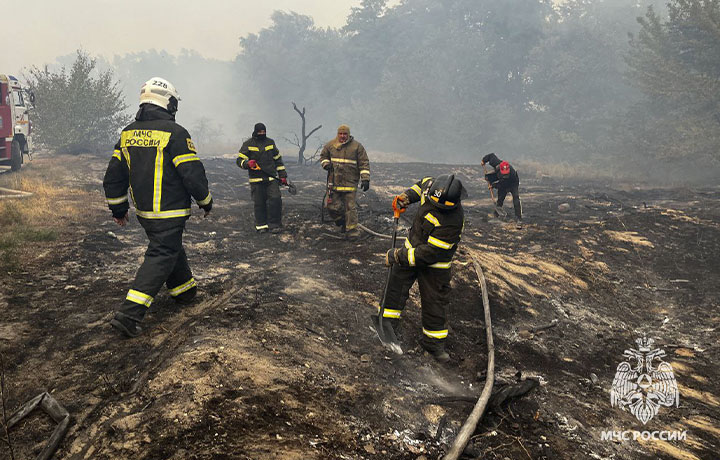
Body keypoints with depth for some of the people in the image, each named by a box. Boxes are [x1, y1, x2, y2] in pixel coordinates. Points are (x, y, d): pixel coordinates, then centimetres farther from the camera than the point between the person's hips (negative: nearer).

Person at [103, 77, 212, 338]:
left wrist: (118, 209, 20)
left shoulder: (128, 133, 7)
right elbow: (193, 174, -16)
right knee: (160, 257, -3)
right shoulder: (174, 133, -16)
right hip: (169, 213, -7)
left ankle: (184, 290, 42)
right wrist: (206, 202, 1)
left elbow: (113, 176, 10)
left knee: (172, 248, 25)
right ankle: (129, 314, -9)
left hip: (143, 211, 8)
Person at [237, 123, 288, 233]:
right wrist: (247, 164, -23)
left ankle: (274, 225, -3)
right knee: (259, 203, 2)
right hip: (256, 179, -2)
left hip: (271, 178, 2)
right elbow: (239, 160, 0)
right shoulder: (248, 144, 3)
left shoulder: (270, 143, 13)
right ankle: (261, 225, 15)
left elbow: (278, 159, 19)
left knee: (275, 199, -10)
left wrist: (282, 175, 14)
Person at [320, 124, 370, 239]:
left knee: (350, 206, -5)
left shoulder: (357, 146, 0)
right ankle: (342, 222, 26)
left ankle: (352, 229, 4)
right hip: (334, 181, 3)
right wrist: (326, 164, 1)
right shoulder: (330, 145, 7)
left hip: (350, 182, -3)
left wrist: (365, 179, -7)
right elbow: (323, 156, 23)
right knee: (332, 205, 1)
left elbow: (364, 163, 0)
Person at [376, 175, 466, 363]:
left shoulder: (452, 222, -35)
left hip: (434, 264, -6)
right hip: (413, 245, 6)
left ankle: (434, 342, 21)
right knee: (396, 284, 11)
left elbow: (429, 253, -32)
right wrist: (407, 196, -4)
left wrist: (398, 256, -25)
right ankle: (387, 321, 30)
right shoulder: (433, 187, -17)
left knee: (435, 300, 3)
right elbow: (423, 184, 13)